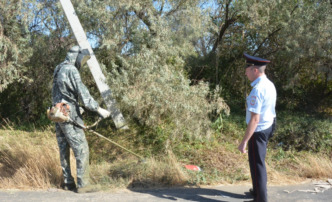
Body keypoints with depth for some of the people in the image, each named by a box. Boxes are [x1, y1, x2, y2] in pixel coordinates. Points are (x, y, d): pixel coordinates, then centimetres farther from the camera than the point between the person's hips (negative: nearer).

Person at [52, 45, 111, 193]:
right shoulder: (71, 70, -15)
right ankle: (83, 184, -3)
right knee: (81, 149, -5)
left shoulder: (59, 69, 15)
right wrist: (99, 110, -17)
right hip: (69, 116, -9)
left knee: (64, 150, 12)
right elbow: (83, 93, -20)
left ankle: (68, 182, 18)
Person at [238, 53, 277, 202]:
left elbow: (254, 119, -29)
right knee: (259, 162, 24)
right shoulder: (270, 85, 4)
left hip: (258, 131, -9)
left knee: (257, 164, 3)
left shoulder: (257, 90, -26)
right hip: (268, 127, 10)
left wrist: (244, 142, -26)